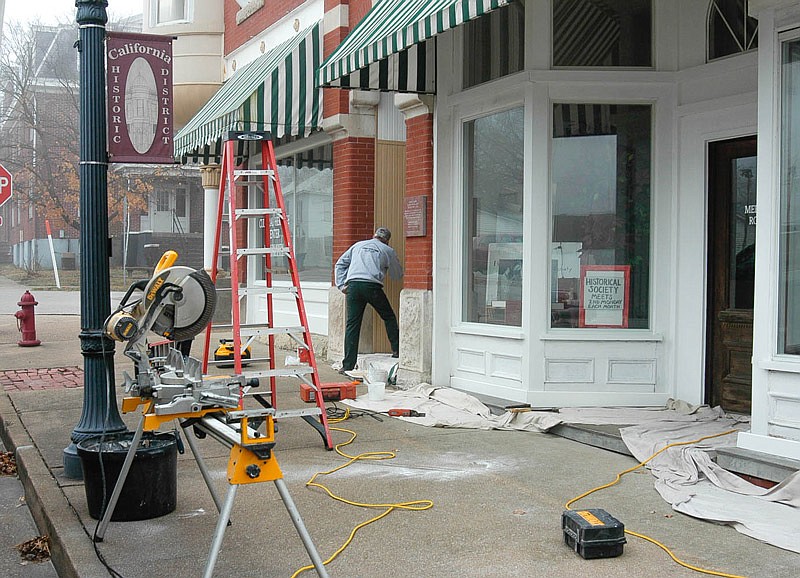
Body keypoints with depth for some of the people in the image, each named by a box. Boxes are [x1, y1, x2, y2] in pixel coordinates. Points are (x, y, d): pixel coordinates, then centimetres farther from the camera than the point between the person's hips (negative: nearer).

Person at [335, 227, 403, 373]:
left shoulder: (358, 245, 25)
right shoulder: (387, 251, 16)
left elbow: (340, 264, 23)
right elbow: (398, 274, 25)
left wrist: (341, 284, 19)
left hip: (353, 285, 3)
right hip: (372, 286, -3)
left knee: (352, 324, 3)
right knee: (389, 318, 17)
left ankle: (348, 365, 0)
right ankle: (397, 351, 19)